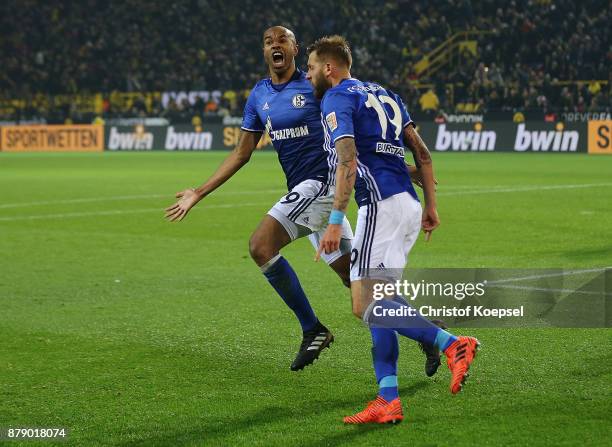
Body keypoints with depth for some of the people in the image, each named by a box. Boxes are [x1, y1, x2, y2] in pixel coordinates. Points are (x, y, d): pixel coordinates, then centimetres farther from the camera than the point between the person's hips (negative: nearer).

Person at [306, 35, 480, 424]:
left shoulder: (337, 98, -2)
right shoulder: (383, 94, 23)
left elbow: (348, 162, -17)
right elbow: (422, 153, 19)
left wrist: (335, 222, -20)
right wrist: (431, 205, 21)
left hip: (382, 204, -9)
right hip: (409, 204, 9)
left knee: (366, 306, -10)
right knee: (377, 304, 9)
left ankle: (453, 344, -20)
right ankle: (388, 401, 4)